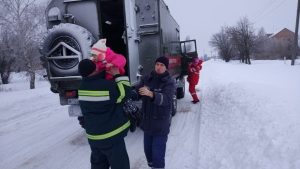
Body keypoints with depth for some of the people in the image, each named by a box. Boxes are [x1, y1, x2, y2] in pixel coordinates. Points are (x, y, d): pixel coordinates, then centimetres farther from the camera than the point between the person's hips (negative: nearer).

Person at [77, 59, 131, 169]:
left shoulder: (82, 87, -1)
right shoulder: (107, 86, -24)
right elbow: (126, 93, -12)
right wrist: (117, 75, -7)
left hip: (93, 136, 7)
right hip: (111, 135, -7)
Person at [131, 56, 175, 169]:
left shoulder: (169, 82, -11)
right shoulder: (146, 78, 1)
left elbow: (166, 98, -27)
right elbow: (137, 92, -1)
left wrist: (150, 94, -43)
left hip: (160, 124, -4)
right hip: (147, 121, 5)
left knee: (158, 153, -3)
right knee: (148, 149, 19)